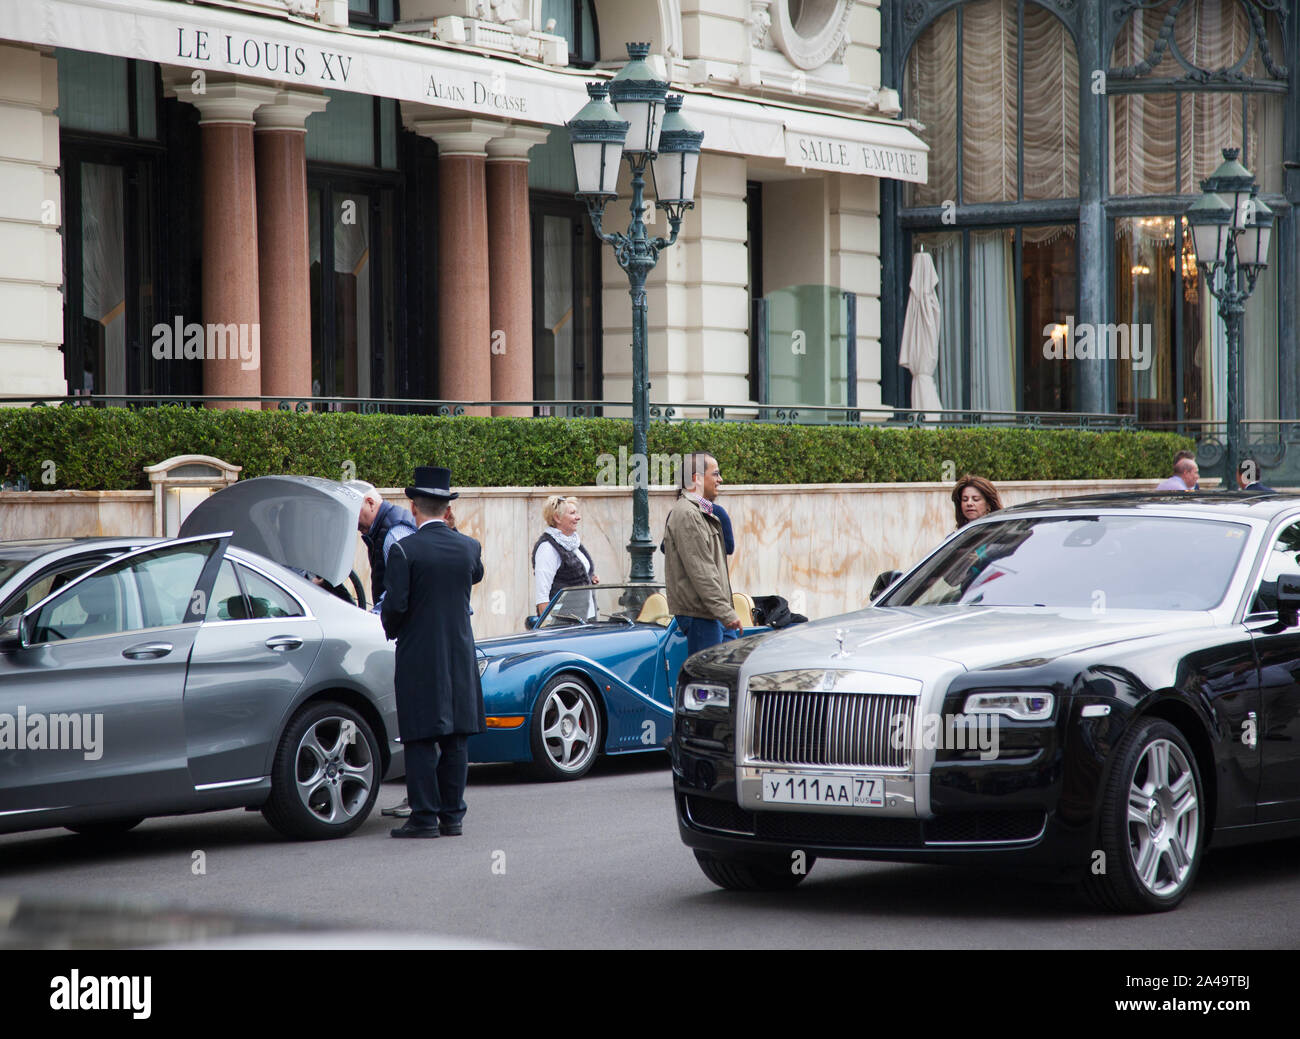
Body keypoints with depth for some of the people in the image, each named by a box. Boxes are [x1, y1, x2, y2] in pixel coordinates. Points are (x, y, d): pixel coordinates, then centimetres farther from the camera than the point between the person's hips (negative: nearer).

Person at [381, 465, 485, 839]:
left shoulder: (404, 550, -11)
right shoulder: (469, 548, 2)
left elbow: (395, 604, -13)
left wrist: (390, 630, 8)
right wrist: (453, 532, 21)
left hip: (419, 657, -4)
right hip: (460, 655, 4)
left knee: (420, 740, 0)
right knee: (455, 739, 9)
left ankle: (425, 817, -2)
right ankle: (452, 815, 11)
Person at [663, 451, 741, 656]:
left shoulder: (702, 513, 21)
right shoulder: (686, 514, -14)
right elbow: (700, 572, -20)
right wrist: (726, 613, -21)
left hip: (716, 615, 10)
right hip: (699, 615, -10)